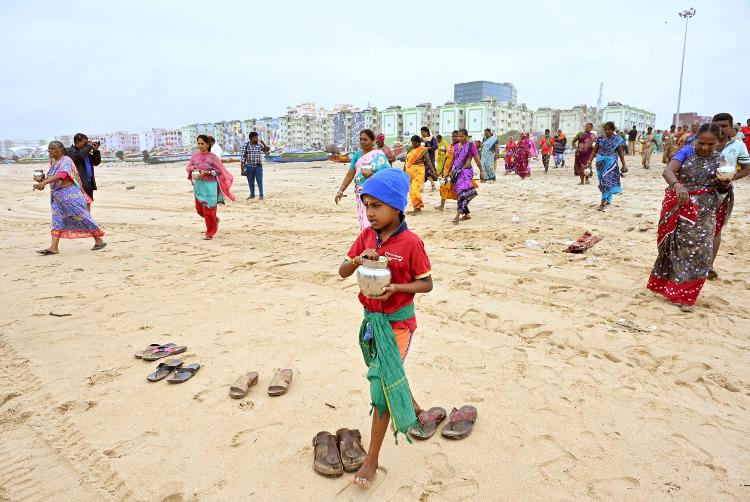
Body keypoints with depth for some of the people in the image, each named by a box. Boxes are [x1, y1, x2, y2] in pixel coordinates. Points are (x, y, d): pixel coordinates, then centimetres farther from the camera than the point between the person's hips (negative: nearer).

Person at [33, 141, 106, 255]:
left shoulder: (66, 160, -14)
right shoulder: (52, 161, 12)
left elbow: (60, 175, -30)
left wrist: (43, 183, -40)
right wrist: (42, 182, 4)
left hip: (70, 193, -8)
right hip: (56, 196, 8)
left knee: (82, 217, -1)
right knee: (57, 221, 2)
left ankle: (99, 240, 11)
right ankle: (54, 248, 0)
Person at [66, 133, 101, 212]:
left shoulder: (86, 151, 17)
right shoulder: (70, 151, -3)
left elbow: (96, 162, 17)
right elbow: (79, 156, -25)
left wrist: (96, 150, 5)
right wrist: (88, 147, -12)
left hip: (89, 183, 8)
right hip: (79, 183, -8)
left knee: (88, 204, 13)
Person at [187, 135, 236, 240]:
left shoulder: (213, 157, -9)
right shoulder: (195, 155, 4)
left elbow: (219, 170, -8)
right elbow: (188, 167, 12)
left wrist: (206, 172, -19)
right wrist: (192, 168, -11)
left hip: (209, 185, -5)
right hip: (198, 185, 5)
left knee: (208, 209, -1)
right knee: (199, 209, 12)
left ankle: (210, 232, 15)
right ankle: (215, 220, 39)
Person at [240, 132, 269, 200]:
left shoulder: (259, 145, 3)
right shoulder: (246, 145, -1)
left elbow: (266, 151, -2)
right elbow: (242, 157, 0)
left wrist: (263, 143, -12)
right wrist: (242, 167, -4)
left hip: (258, 166, 0)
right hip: (249, 167, 0)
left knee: (259, 181, -3)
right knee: (250, 182, 9)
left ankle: (261, 195, 2)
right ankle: (252, 195, 21)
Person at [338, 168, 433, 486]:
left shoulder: (411, 243, -19)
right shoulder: (367, 236, -2)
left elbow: (426, 284, -11)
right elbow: (342, 272, 0)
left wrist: (395, 287, -27)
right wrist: (358, 260, -22)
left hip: (397, 321, -6)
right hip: (371, 318, 7)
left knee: (384, 384, -2)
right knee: (387, 374, 24)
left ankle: (372, 459, 12)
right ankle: (412, 407, 54)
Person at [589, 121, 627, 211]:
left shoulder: (617, 139, -2)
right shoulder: (600, 138, 4)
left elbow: (621, 152, 1)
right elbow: (595, 151, 8)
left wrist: (624, 165, -1)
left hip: (611, 162, -3)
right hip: (600, 162, 3)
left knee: (607, 181, -11)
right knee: (603, 181, 9)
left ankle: (603, 203, -11)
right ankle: (608, 200, 25)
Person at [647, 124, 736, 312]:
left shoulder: (719, 159, 4)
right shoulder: (686, 152, -4)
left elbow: (722, 190, 10)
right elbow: (668, 171, -21)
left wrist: (726, 184, -14)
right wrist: (677, 185, -41)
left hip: (704, 211, 2)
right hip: (679, 208, -2)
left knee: (699, 250, -1)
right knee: (676, 246, 8)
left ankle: (685, 296, 9)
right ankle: (667, 283, 28)